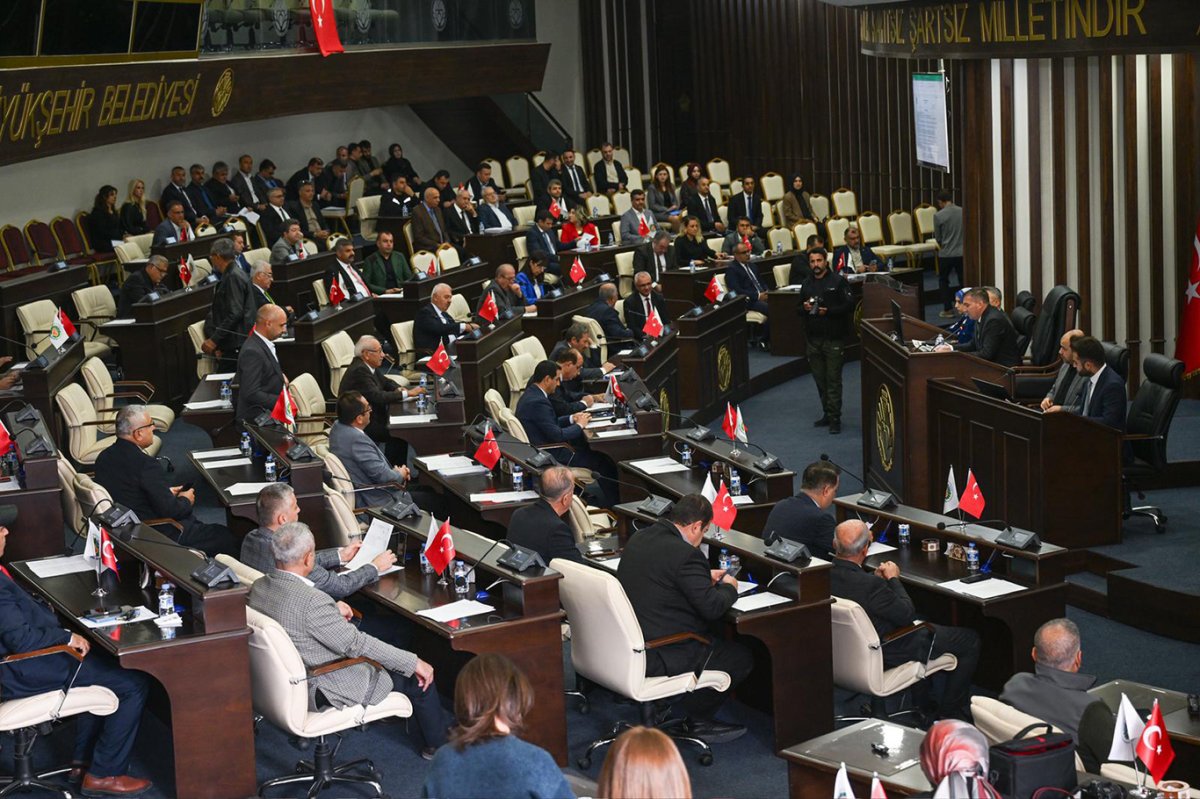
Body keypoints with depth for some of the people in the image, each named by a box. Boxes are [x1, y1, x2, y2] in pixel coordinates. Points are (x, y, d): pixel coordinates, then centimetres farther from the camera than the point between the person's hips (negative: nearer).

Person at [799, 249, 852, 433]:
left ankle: (835, 418, -3)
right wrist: (804, 308, -2)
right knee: (820, 379, 10)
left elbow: (848, 306, -9)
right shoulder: (806, 285, 14)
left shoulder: (838, 282, -3)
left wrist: (828, 311, -20)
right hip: (813, 337, 5)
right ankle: (827, 413, 21)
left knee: (833, 379, -5)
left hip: (834, 338, -5)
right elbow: (799, 310, 21)